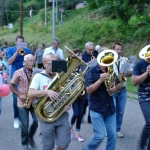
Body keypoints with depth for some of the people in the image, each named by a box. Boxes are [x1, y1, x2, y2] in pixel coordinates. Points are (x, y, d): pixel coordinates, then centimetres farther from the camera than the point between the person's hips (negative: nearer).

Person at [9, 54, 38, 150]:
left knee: (36, 121, -2)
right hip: (23, 102, -3)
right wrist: (20, 95, -13)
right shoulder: (18, 73, -7)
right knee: (25, 124, -2)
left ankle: (30, 137, 27)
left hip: (34, 101, 3)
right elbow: (11, 86, -1)